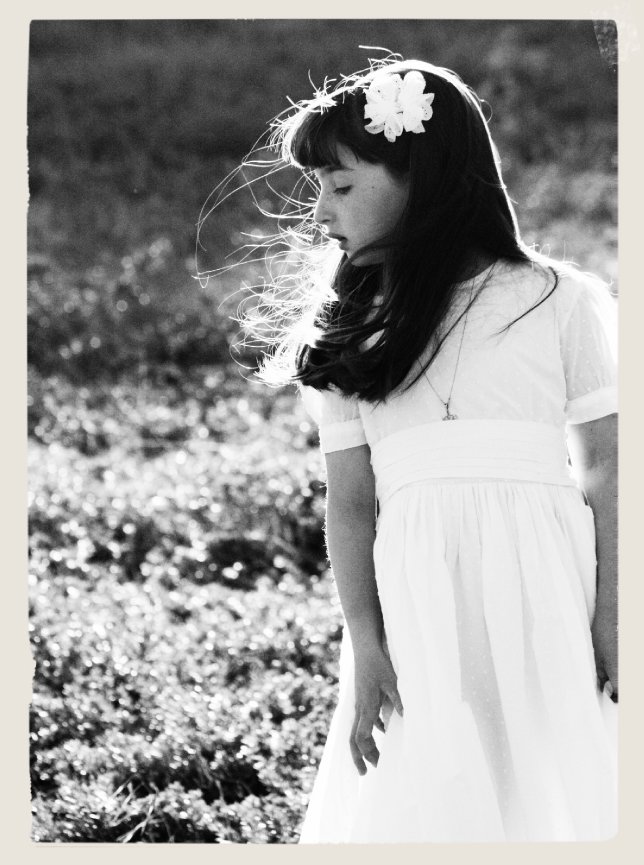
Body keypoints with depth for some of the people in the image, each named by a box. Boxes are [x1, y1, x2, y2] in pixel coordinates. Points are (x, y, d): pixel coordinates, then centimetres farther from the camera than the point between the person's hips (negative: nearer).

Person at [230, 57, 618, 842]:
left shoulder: (560, 302, 3)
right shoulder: (347, 336, 11)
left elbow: (604, 477, 3)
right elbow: (351, 503, 6)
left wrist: (609, 623, -4)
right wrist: (365, 648, -4)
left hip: (548, 596, -2)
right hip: (413, 597, 2)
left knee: (561, 790, -2)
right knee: (427, 806, -1)